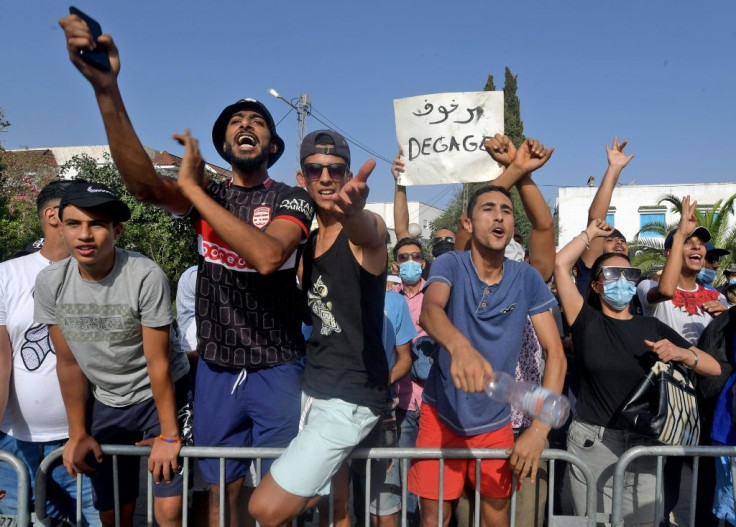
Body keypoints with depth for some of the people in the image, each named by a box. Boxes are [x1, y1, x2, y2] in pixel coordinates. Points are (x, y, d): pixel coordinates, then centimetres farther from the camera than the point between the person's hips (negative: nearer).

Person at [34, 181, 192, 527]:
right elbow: (68, 362, -1)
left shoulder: (146, 276, -25)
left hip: (163, 394, -4)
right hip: (107, 402, 4)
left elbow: (158, 362, -19)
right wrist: (78, 433, 3)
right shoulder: (50, 282, -11)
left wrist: (169, 434, -13)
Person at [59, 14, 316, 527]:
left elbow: (267, 256, -27)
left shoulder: (292, 199, -5)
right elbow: (144, 184, -19)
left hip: (278, 370, -2)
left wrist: (193, 187, -22)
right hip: (216, 369, 3)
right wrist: (106, 86, -32)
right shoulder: (204, 194, 3)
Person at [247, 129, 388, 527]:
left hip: (350, 398, -7)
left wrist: (352, 212, -62)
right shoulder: (308, 241, 10)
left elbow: (365, 232, -37)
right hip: (312, 389, 7)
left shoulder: (369, 229, -14)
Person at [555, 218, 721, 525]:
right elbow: (561, 264, -11)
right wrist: (591, 233, 3)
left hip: (642, 445, 2)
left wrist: (680, 353, -13)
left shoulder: (652, 328, 5)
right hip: (591, 443, -2)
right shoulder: (587, 321, -1)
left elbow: (715, 368, 7)